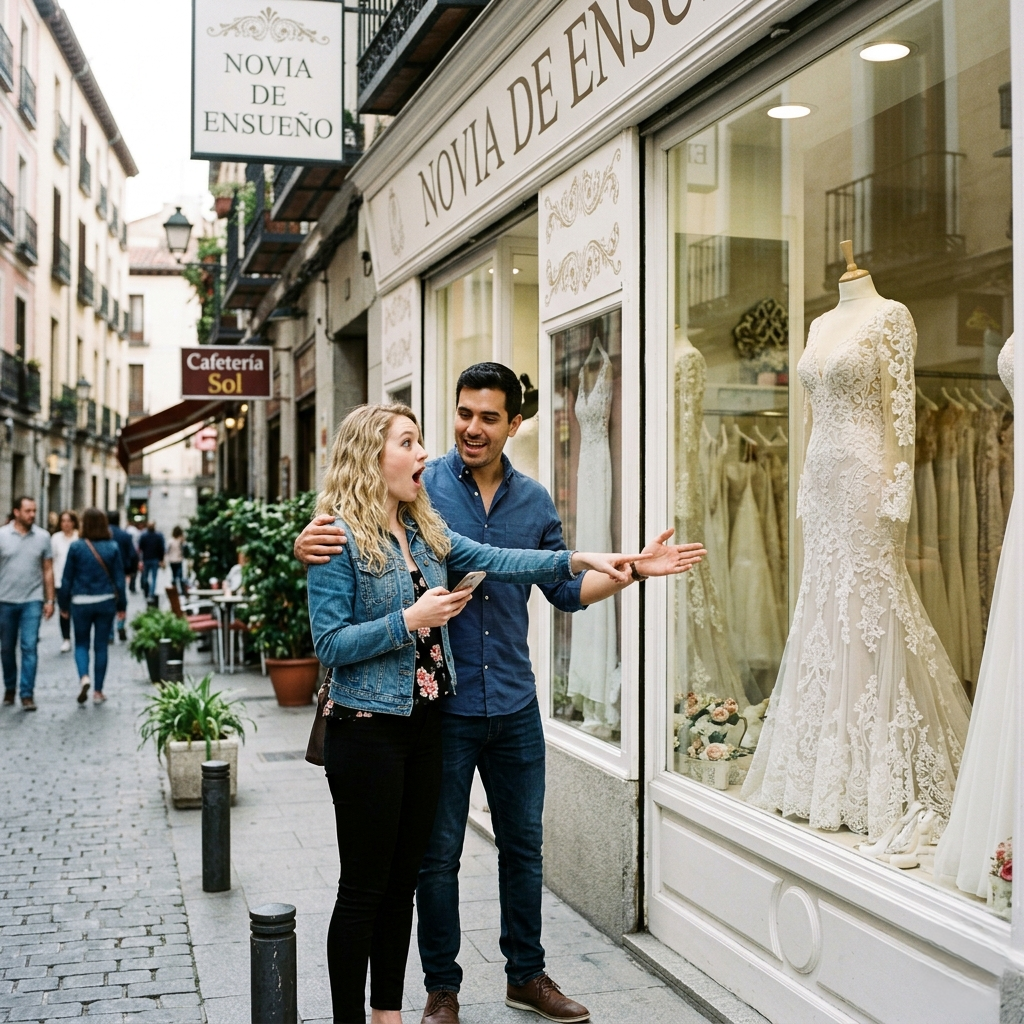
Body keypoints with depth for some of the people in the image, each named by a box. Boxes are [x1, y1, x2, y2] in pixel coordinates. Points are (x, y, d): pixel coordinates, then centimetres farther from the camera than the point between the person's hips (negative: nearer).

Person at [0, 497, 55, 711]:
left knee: (29, 647, -7)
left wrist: (50, 600, 2)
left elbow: (48, 570, 5)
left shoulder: (43, 537, 0)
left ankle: (27, 694, -3)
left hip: (32, 601, -1)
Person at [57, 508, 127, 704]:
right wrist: (122, 605, 9)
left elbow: (67, 579, -2)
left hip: (81, 602, -1)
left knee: (81, 644, 14)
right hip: (106, 602, 1)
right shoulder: (113, 547, -3)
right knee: (101, 646, 9)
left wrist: (63, 604, 9)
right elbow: (119, 578, 0)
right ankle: (98, 691, 12)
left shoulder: (76, 547, -7)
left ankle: (84, 677, -12)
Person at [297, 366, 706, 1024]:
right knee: (439, 852, 8)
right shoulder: (422, 487, -6)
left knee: (524, 844, 16)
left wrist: (632, 571, 0)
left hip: (515, 704, 4)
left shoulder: (534, 501, 5)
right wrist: (309, 546, -30)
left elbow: (565, 589, 12)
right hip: (442, 703, -4)